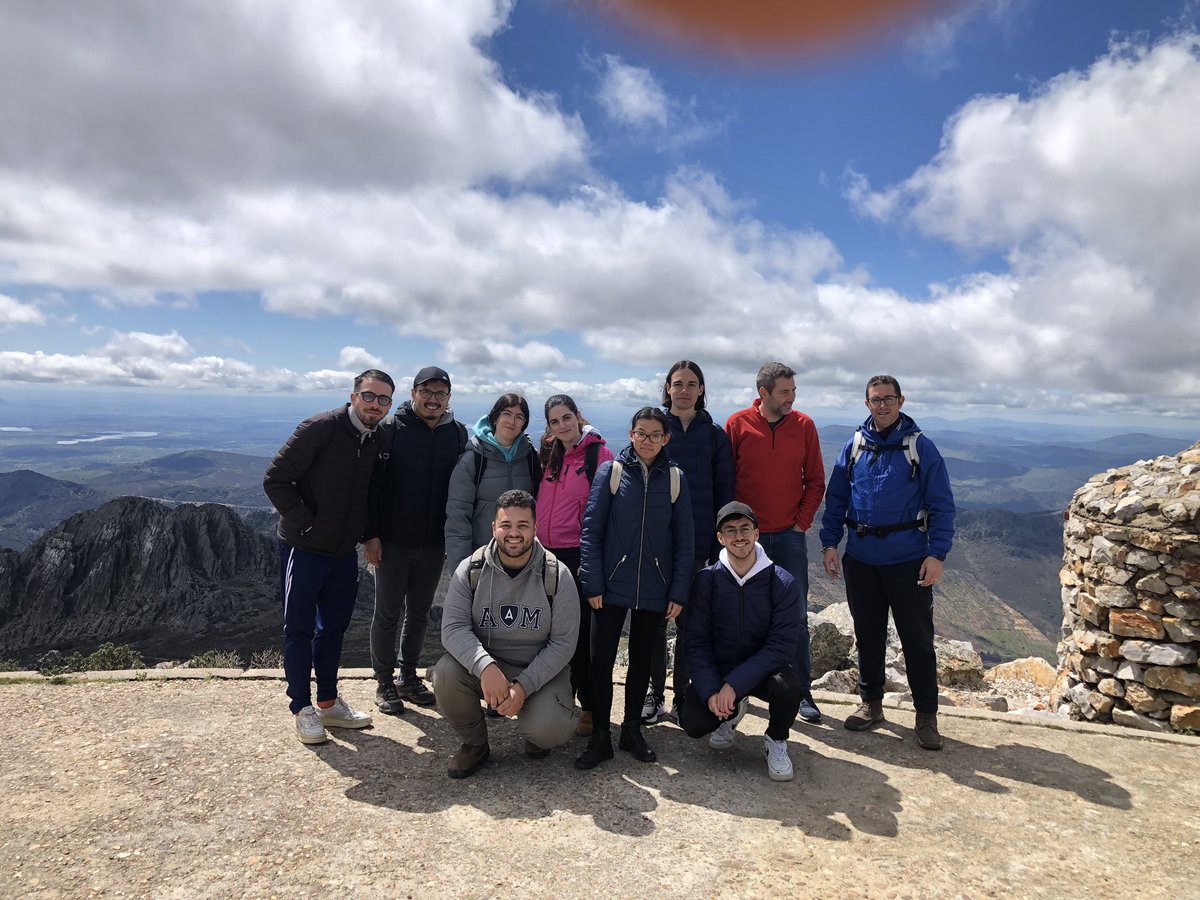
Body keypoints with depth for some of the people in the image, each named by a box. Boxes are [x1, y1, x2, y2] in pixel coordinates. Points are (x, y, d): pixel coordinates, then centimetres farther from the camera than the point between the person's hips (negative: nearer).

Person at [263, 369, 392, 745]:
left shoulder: (379, 441, 2)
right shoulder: (320, 429, -17)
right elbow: (275, 479, -17)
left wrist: (369, 535, 3)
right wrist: (307, 524, -16)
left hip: (344, 552, 6)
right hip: (304, 548, -6)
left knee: (334, 628, 15)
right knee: (300, 629, 5)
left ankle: (328, 703, 29)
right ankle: (303, 708, 18)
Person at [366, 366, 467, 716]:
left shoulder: (458, 434, 3)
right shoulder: (391, 428, -8)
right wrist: (371, 534, -12)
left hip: (434, 543, 4)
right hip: (393, 542, -4)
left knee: (419, 613, 16)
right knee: (388, 614, 8)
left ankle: (409, 677, 31)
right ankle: (384, 683, 23)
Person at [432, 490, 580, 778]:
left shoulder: (557, 576, -12)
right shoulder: (471, 570, -8)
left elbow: (563, 643, -10)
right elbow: (453, 628, -16)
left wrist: (524, 686, -21)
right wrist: (486, 667, -34)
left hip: (541, 670, -2)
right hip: (484, 666, 2)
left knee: (550, 731, -28)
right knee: (445, 673, -28)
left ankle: (536, 733, 14)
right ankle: (474, 744, 2)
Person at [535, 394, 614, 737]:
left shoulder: (599, 454, -7)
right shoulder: (550, 455, 12)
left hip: (579, 555, -6)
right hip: (547, 554, 6)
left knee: (581, 631, 0)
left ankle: (590, 706, 14)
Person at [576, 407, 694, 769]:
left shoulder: (675, 479, 1)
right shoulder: (610, 472, -4)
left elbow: (683, 541, 3)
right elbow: (591, 530, -5)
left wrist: (679, 591, -2)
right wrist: (592, 584, -10)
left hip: (653, 589, 2)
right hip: (612, 586, -2)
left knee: (641, 659, 14)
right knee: (602, 660, 1)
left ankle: (632, 729, 30)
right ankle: (600, 736, 15)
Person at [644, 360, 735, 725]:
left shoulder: (715, 435, 4)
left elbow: (724, 491, 4)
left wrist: (720, 546, -2)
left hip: (696, 542, 0)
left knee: (688, 622, 8)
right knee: (655, 619, 8)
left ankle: (682, 695, 22)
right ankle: (654, 692, 22)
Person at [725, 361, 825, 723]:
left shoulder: (804, 426, 1)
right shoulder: (737, 424, -3)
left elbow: (815, 481, 5)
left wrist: (802, 522, -3)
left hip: (789, 534, 1)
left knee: (796, 616, 4)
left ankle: (802, 691, 15)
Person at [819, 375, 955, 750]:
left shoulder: (920, 446, -3)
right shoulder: (854, 445, 5)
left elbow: (941, 504, -4)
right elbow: (835, 498, 9)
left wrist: (937, 553, -13)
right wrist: (829, 543, -1)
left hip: (908, 560, -3)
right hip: (860, 560, 3)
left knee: (917, 638, 4)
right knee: (868, 635, 14)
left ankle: (927, 716, 18)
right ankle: (871, 704, 28)